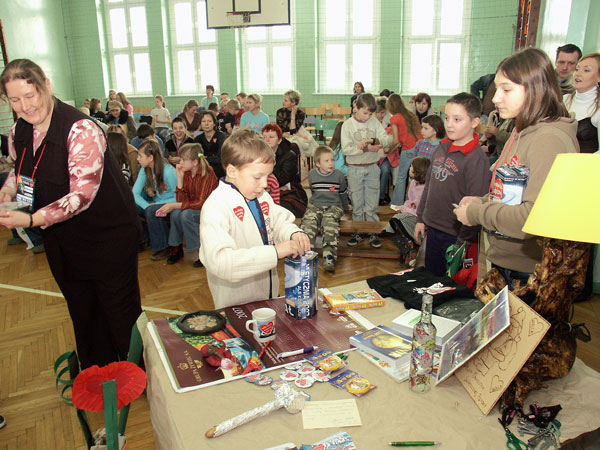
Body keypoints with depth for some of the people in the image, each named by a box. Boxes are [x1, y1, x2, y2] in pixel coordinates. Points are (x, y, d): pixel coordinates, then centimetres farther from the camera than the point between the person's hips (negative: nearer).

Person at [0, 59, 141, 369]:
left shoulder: (81, 130, -21)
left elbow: (83, 194, -26)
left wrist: (32, 219, -32)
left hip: (108, 236, -7)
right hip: (62, 242, 7)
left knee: (121, 311, 5)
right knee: (81, 312, 19)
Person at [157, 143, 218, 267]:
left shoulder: (207, 173, -20)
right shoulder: (186, 173, -1)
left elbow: (202, 202, -25)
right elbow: (182, 200, -5)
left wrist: (173, 205, -25)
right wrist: (180, 177, -13)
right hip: (193, 209, 6)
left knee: (186, 214, -30)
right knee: (175, 213, -23)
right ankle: (176, 248, -6)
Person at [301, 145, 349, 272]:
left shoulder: (339, 175, 3)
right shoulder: (312, 175, 6)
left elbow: (343, 193, 18)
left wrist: (346, 207, 30)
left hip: (333, 206, -2)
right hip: (315, 206, 2)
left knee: (330, 223, -34)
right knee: (308, 223, -30)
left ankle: (329, 259, -44)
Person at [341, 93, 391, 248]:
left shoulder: (374, 122, 2)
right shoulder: (348, 125, -5)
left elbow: (387, 139, -3)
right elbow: (346, 149, -14)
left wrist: (374, 141, -23)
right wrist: (366, 148, -23)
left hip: (372, 168, 2)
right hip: (355, 169, -1)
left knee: (372, 204, 7)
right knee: (357, 204, 8)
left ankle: (373, 233, 18)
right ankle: (358, 233, 21)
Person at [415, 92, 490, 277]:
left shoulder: (477, 159, -18)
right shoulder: (440, 148, 5)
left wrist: (464, 241, -17)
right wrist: (420, 219, 13)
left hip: (455, 234, -7)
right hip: (432, 229, 7)